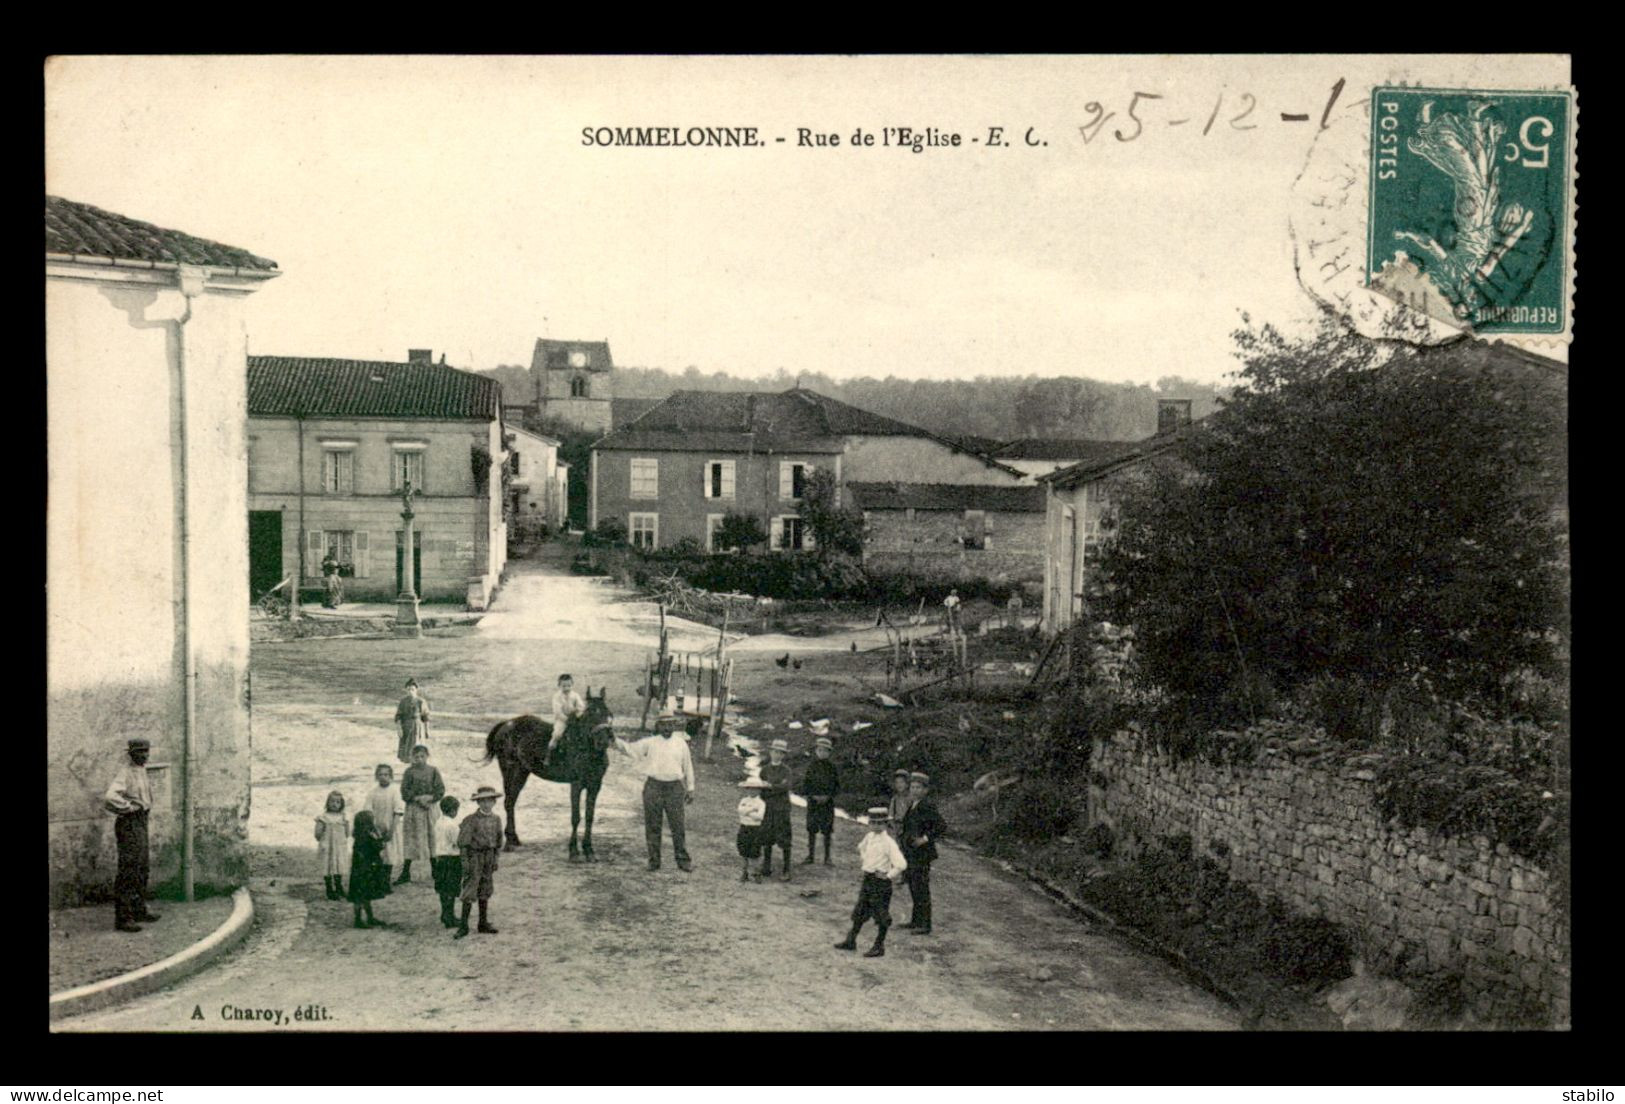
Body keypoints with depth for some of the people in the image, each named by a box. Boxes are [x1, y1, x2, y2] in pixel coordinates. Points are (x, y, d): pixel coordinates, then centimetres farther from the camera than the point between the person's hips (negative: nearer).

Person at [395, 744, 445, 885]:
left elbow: (441, 789, -2)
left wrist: (430, 798, -17)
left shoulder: (433, 771, 2)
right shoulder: (409, 772, 0)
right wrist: (418, 798, -17)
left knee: (431, 837, 6)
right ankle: (406, 872, 9)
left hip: (430, 807, 1)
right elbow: (404, 791, -6)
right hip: (413, 808, -1)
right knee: (409, 837, 2)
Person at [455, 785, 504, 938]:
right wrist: (465, 861, -15)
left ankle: (483, 924, 20)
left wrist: (495, 859, 13)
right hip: (474, 856, -5)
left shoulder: (496, 819, 6)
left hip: (489, 857, 5)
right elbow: (463, 842, -11)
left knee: (485, 891, 11)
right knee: (469, 892, -6)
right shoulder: (471, 820, -11)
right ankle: (463, 926, -3)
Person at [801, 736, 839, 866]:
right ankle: (810, 856, 14)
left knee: (827, 831, 1)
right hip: (813, 802, 0)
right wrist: (813, 796, -10)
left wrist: (828, 796, -11)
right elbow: (805, 784, 3)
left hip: (827, 802, 0)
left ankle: (827, 857, 8)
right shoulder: (811, 766, 2)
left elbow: (837, 786, 3)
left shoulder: (831, 767, 2)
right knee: (811, 829, 4)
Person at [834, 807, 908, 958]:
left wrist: (888, 876, -17)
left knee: (881, 915, 3)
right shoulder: (869, 836, 4)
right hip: (867, 878, 7)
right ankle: (851, 941, 26)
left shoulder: (888, 842, -19)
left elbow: (901, 864, -26)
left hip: (880, 880, -7)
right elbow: (861, 849, 28)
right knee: (860, 912, 15)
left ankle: (879, 947, 14)